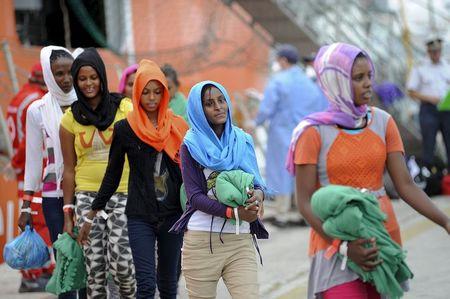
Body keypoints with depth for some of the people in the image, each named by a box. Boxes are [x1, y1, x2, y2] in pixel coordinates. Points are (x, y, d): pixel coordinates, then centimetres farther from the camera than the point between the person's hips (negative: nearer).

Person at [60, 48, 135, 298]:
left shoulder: (124, 109, 0)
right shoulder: (71, 118, 5)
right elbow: (69, 169, 9)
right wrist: (68, 215, 8)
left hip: (123, 193, -2)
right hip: (87, 196, 2)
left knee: (120, 262, -12)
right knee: (95, 268, -1)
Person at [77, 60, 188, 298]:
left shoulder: (177, 127, 4)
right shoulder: (124, 129, 0)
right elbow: (112, 175, 8)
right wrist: (91, 216, 9)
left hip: (173, 215, 2)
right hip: (140, 217, -2)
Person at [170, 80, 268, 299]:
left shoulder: (243, 141, 13)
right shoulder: (191, 147, 3)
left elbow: (257, 182, 14)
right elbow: (195, 196, -6)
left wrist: (258, 194, -12)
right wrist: (234, 213, -19)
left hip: (240, 240, 2)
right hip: (202, 240, -2)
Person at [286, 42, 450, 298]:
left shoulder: (383, 122, 4)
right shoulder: (314, 132, -8)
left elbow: (406, 185, 1)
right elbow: (306, 202, -8)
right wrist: (345, 245, -19)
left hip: (384, 237, 4)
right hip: (337, 243, -4)